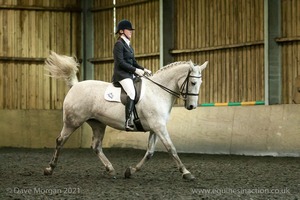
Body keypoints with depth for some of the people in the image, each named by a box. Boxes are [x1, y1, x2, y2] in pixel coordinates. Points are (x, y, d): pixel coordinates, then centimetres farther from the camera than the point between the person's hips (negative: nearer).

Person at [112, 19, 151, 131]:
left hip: (130, 74, 10)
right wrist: (136, 70, -17)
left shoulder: (128, 45, 21)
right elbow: (121, 62, -16)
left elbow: (133, 62, 23)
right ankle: (128, 122, -37)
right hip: (121, 74, -10)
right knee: (132, 92, -30)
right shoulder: (119, 44, -7)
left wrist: (143, 69, 8)